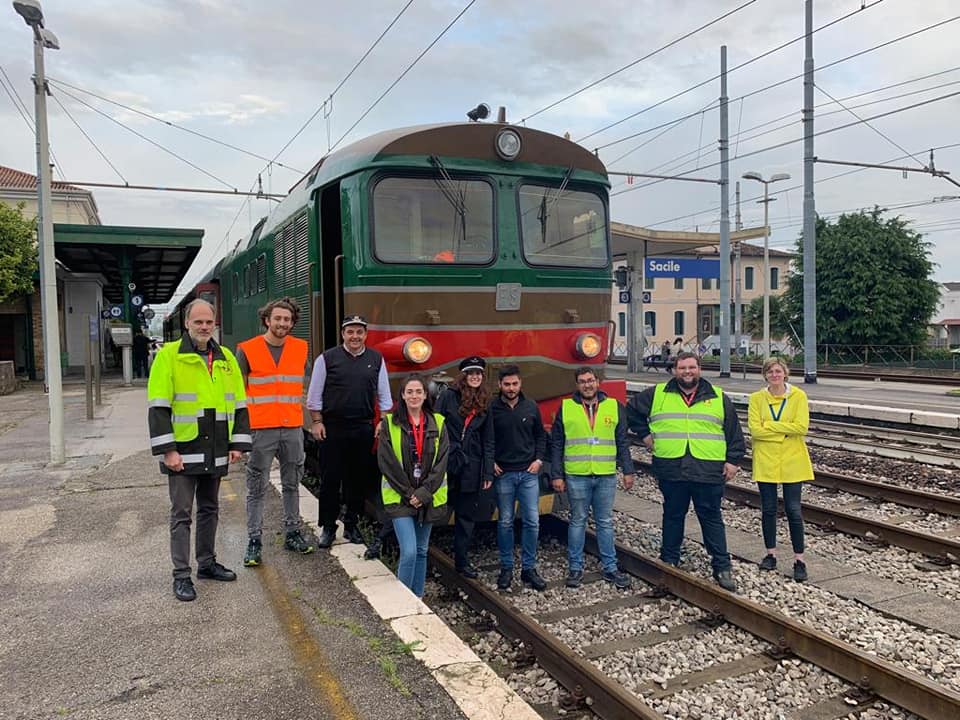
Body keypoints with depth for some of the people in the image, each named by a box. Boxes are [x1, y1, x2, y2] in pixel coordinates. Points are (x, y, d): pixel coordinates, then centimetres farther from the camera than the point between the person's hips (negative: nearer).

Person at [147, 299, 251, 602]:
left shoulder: (226, 358, 9)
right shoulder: (169, 355, -6)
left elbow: (239, 404, 12)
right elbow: (158, 407, -10)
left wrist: (238, 443, 6)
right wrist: (167, 450, -15)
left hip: (215, 453, 5)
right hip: (183, 452, -5)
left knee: (210, 509, 16)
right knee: (181, 514, 1)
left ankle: (207, 563, 30)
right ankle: (181, 575, 9)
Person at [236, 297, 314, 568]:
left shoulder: (300, 348, 6)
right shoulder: (247, 350, -3)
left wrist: (309, 415, 11)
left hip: (293, 427, 3)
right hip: (260, 428, -3)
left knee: (291, 484, 13)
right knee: (257, 487, 3)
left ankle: (292, 533, 24)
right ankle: (254, 540, 10)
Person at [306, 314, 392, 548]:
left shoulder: (376, 359, 8)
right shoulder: (327, 358, 0)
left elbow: (384, 396, 12)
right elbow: (314, 395, 3)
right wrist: (317, 422, -3)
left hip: (363, 429, 2)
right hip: (333, 429, -2)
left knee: (359, 479, 8)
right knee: (330, 479, 2)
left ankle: (351, 525, 22)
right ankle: (328, 528, 14)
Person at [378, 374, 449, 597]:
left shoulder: (437, 423, 3)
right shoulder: (389, 423, -4)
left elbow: (441, 462, -2)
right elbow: (387, 462, -8)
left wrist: (423, 493, -11)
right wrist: (408, 493, -11)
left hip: (428, 498, 3)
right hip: (399, 497, -3)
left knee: (421, 551, 13)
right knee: (409, 552, -12)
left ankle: (418, 598, 26)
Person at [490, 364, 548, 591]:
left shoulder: (531, 407, 4)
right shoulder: (491, 409, -4)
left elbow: (540, 435, 13)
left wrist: (539, 459, 2)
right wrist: (491, 463, -5)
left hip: (529, 473, 2)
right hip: (503, 474, -2)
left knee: (532, 521, 1)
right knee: (505, 522, 7)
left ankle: (529, 568, 14)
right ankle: (506, 568, 19)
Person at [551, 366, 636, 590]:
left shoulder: (614, 406, 5)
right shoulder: (566, 408, 2)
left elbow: (622, 442, 9)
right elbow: (556, 444, 3)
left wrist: (628, 471, 5)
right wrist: (557, 475, -1)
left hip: (606, 476, 1)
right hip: (576, 476, -1)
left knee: (605, 522, 10)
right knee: (577, 521, 8)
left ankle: (610, 567, 20)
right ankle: (575, 568, 18)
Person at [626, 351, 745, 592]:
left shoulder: (718, 398, 8)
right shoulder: (657, 395, 7)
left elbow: (734, 432, 9)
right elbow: (632, 410, 17)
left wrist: (733, 460, 3)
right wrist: (644, 434, 10)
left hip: (708, 471, -1)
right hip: (671, 470, 1)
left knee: (711, 518, 5)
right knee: (673, 516, 12)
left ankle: (722, 567, 13)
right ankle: (669, 562, 24)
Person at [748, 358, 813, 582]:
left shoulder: (798, 396, -3)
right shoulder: (756, 398, -1)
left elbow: (802, 427, -14)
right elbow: (755, 430, -11)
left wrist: (769, 425, -13)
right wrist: (784, 430, -14)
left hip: (792, 462, -1)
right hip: (765, 461, 2)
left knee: (793, 510, 1)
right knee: (768, 509, 10)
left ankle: (799, 559, 11)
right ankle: (771, 554, 24)